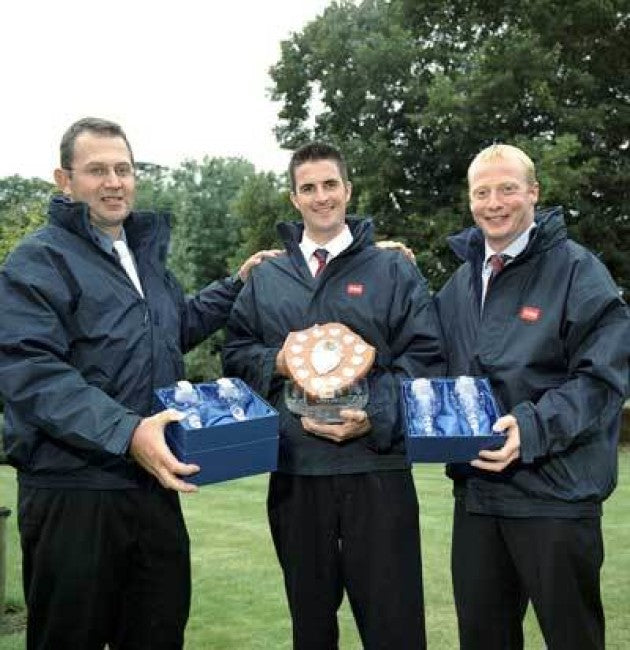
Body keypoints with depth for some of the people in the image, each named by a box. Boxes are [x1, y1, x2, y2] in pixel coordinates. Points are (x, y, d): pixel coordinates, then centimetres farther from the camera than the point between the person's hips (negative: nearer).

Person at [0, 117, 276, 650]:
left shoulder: (145, 255, 17)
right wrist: (125, 432, -30)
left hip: (154, 486, 7)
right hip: (74, 491, -7)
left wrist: (238, 285, 23)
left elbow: (178, 326, 34)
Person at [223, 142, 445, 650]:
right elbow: (235, 354, 15)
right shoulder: (266, 278, 13)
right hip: (294, 471, 3)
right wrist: (275, 362, -7)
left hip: (378, 468, -2)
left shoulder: (394, 270, 5)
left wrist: (376, 416, -16)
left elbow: (424, 356, -2)